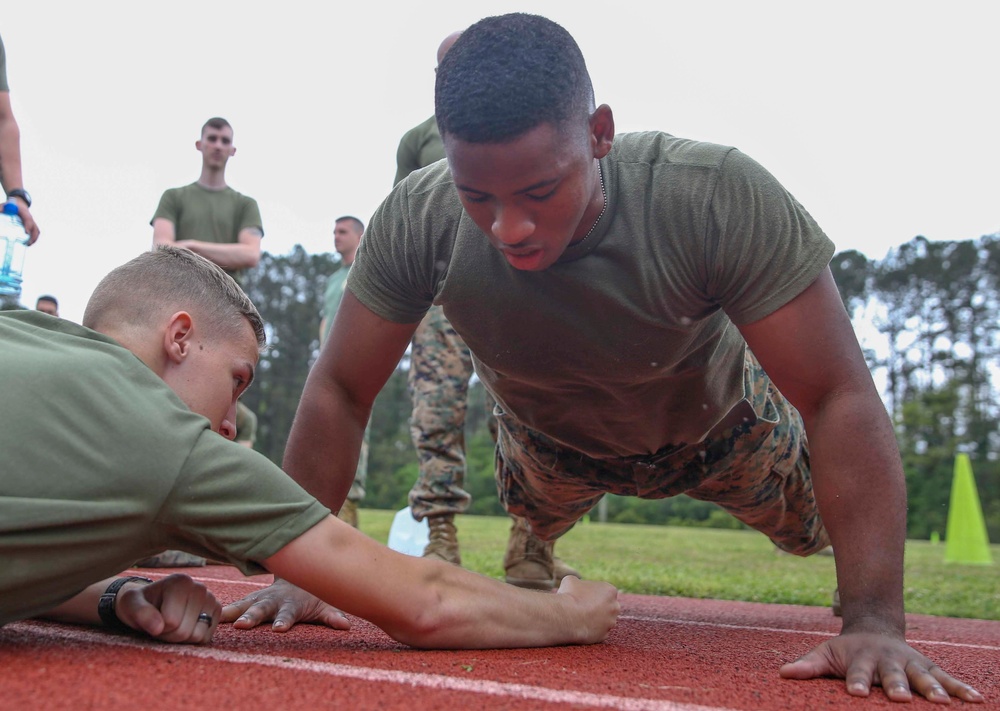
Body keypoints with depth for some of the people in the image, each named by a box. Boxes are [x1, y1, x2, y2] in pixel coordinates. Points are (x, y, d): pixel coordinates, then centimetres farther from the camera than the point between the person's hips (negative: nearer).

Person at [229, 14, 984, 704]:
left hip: (717, 423, -1)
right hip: (553, 438, 2)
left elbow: (839, 399, -39)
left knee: (818, 527, 20)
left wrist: (875, 624, -44)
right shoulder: (416, 222, -36)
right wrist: (298, 574, -26)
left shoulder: (719, 198, -42)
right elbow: (340, 392, -25)